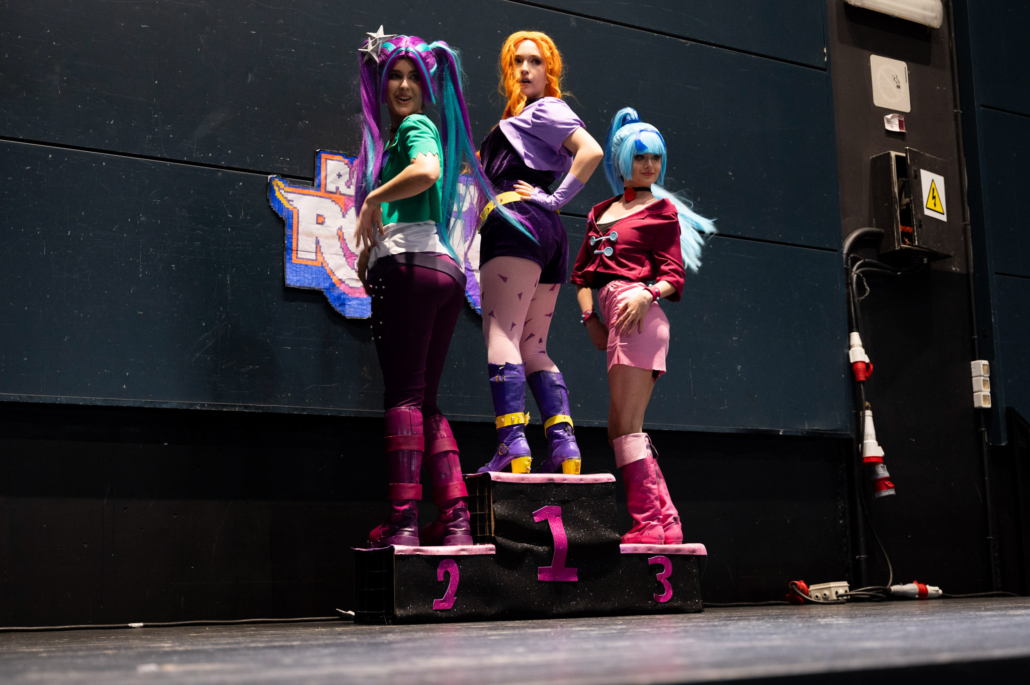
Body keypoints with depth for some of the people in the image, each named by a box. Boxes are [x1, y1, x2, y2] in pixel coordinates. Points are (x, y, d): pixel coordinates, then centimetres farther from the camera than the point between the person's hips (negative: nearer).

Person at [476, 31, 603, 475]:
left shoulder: (545, 108, 4)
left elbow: (592, 151, -12)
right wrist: (478, 166, 23)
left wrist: (556, 200, -12)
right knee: (532, 348, 5)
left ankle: (512, 446, -29)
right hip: (547, 237, 10)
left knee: (501, 336, -19)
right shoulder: (521, 120, 31)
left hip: (518, 222, -10)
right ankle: (563, 444, -6)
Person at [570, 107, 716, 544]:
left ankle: (648, 525, -13)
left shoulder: (662, 210, 7)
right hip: (614, 319, 8)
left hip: (639, 315, -8)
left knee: (625, 426, -13)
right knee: (623, 430, 7)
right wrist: (589, 317, 5)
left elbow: (674, 275, -1)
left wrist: (647, 294, -21)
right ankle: (668, 525, 9)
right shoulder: (601, 212, 24)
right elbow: (582, 272, 20)